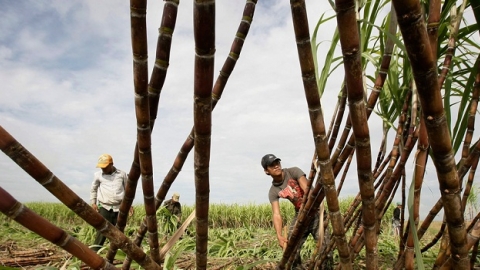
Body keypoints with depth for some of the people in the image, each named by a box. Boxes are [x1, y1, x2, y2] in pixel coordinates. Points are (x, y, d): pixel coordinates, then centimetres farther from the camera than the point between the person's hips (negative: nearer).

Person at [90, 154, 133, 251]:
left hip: (119, 208, 1)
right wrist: (93, 203, 11)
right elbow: (93, 189, 20)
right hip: (104, 207, -1)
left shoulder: (122, 174, 4)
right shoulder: (98, 175, 5)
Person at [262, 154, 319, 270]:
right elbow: (276, 214, -13)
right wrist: (279, 235, -28)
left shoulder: (293, 171, -14)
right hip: (299, 214, 4)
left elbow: (307, 189, -24)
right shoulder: (273, 191, -5)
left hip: (315, 210, -4)